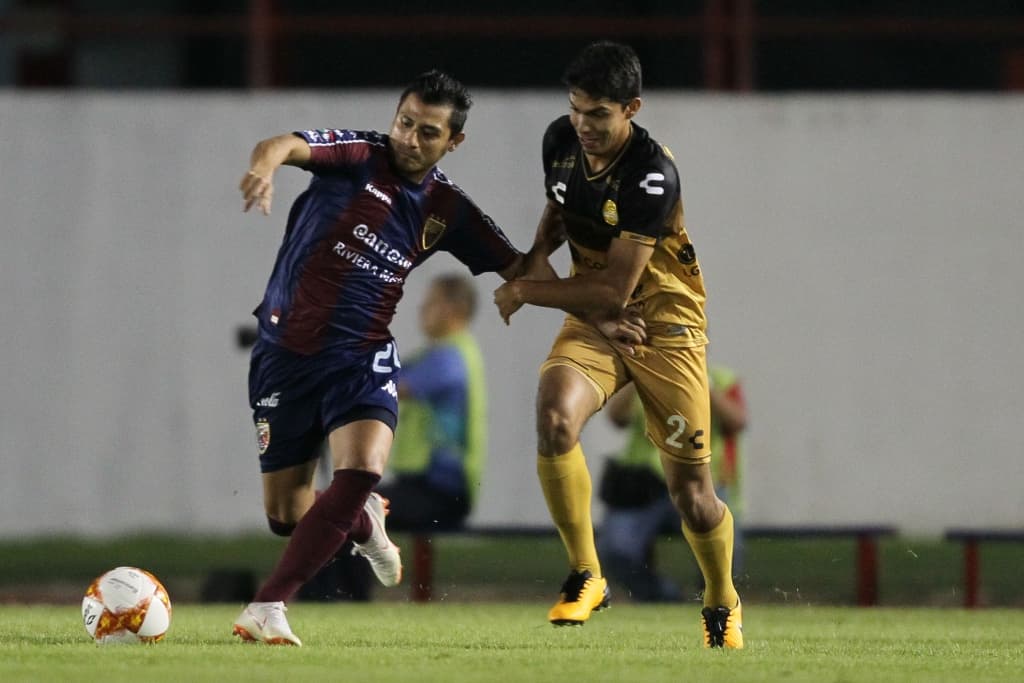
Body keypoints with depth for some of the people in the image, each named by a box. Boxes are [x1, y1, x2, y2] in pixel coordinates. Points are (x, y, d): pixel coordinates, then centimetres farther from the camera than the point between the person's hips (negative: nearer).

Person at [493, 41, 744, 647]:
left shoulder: (653, 175, -25)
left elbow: (615, 288, -23)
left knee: (694, 499, -2)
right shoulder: (561, 141, -4)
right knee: (554, 415, -28)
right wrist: (536, 254, -1)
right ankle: (586, 576, -12)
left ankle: (723, 604, 30)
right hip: (594, 323, 5)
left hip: (665, 323, -5)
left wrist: (526, 292, -16)